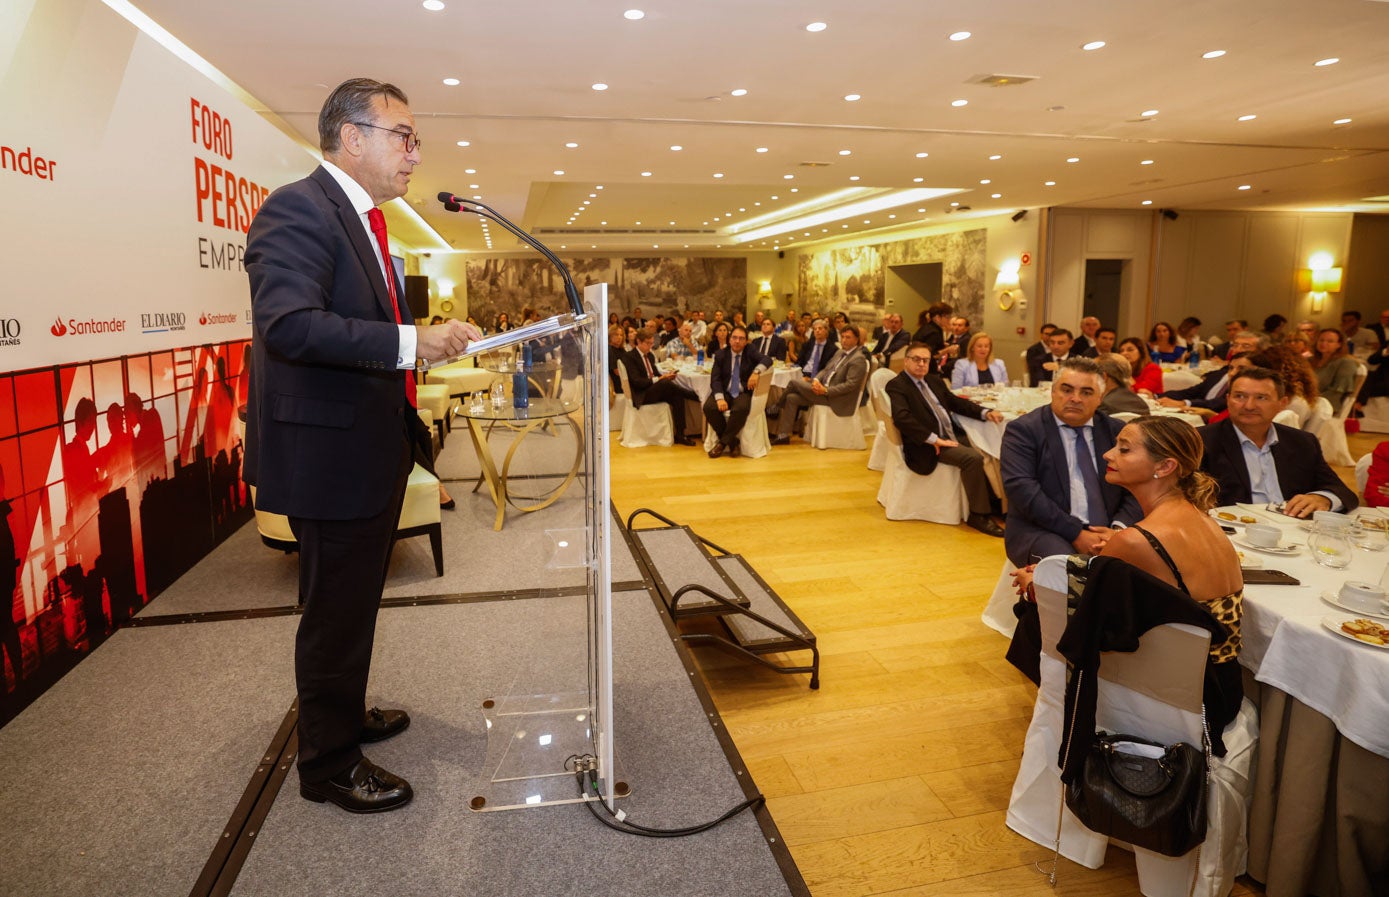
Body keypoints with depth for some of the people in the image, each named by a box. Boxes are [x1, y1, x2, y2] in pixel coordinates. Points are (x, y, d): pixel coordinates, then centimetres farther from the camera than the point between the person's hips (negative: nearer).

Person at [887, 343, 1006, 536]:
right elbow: (902, 417, -20)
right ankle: (978, 515, -16)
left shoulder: (934, 380, 19)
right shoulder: (896, 386, -6)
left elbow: (956, 402, 22)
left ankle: (993, 501, 5)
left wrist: (985, 412, 5)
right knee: (973, 458, -26)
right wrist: (934, 439, -23)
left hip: (953, 435, 8)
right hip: (927, 445, -8)